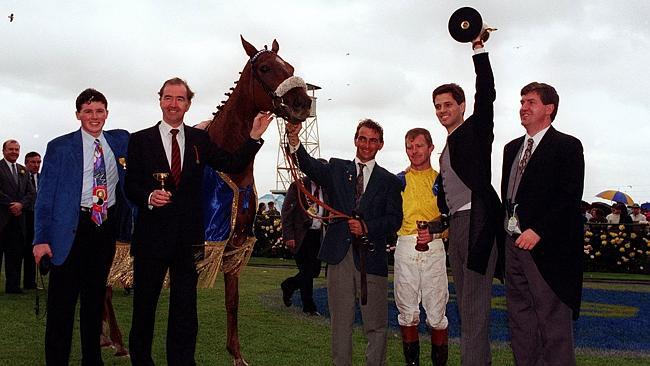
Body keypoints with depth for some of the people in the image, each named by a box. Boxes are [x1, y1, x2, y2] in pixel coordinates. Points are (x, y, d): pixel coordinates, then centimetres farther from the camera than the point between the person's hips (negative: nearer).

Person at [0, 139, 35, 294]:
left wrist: (21, 204, -6)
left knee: (15, 252, 7)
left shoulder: (22, 170, 17)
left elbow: (31, 192, 11)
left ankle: (13, 285, 12)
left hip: (18, 217, 6)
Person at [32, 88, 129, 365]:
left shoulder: (120, 140, 7)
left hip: (106, 227, 4)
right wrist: (41, 238, -11)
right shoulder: (59, 147, -3)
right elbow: (45, 195, -4)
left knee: (95, 298, 16)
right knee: (62, 302, -1)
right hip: (71, 230, -4)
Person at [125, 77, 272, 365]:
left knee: (185, 308, 10)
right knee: (144, 306, 12)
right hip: (151, 235, -1)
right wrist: (149, 197, -22)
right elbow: (130, 186, -2)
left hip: (188, 237, 2)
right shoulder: (141, 140, 1)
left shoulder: (200, 139, 7)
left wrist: (255, 137, -9)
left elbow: (233, 165, 1)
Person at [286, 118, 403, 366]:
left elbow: (394, 220, 2)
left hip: (371, 257, 0)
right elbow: (310, 166, -9)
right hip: (339, 254, 0)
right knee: (340, 323, 8)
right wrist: (294, 140, -27)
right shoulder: (336, 169, 11)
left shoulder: (389, 181, 10)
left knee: (376, 325, 5)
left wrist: (366, 227, -15)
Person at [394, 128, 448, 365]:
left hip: (434, 248, -1)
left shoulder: (441, 180, 10)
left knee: (437, 313, -1)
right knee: (407, 312, 5)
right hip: (405, 247, 1)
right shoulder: (399, 180, 12)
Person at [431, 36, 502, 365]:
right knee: (465, 305, 11)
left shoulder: (476, 130, 1)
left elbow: (486, 95, -14)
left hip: (477, 222, -9)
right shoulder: (447, 147, 22)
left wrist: (478, 48, -15)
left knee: (475, 305, -10)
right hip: (455, 226, 9)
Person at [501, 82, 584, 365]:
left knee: (553, 319, -2)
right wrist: (507, 227, 9)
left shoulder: (567, 146, -4)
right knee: (519, 318, 11)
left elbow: (570, 196, -13)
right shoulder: (512, 148, 18)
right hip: (514, 242, 7)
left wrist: (538, 231, -18)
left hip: (547, 245, -7)